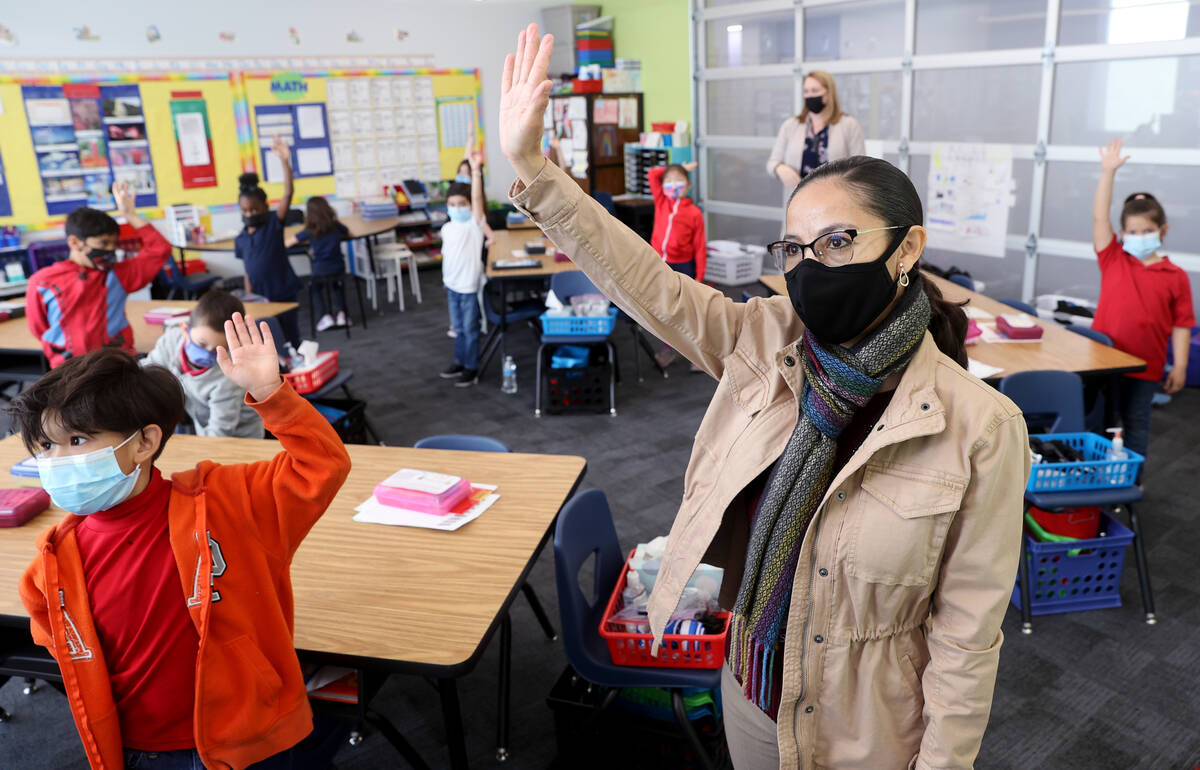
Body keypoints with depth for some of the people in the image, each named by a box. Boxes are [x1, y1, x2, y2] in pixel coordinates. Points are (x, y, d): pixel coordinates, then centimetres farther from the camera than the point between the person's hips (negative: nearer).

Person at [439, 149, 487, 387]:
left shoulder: (474, 224, -12)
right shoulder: (447, 228, 5)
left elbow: (477, 197, -26)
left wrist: (476, 171, -37)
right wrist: (445, 279, 16)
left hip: (469, 286, -6)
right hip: (452, 285, 6)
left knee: (470, 329, 4)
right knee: (458, 328, 19)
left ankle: (471, 368, 16)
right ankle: (460, 361, 33)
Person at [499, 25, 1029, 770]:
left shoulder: (979, 427, -22)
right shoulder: (764, 342, -11)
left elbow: (967, 631, -17)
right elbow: (643, 280, -15)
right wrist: (531, 165, -23)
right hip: (750, 692, 4)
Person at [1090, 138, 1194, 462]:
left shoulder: (1176, 277, -2)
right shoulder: (1113, 260, 1)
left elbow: (1181, 325, -1)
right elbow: (1100, 217, -6)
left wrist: (1180, 366, -5)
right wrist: (1108, 172, -12)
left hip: (1146, 365, -1)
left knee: (1136, 422, 10)